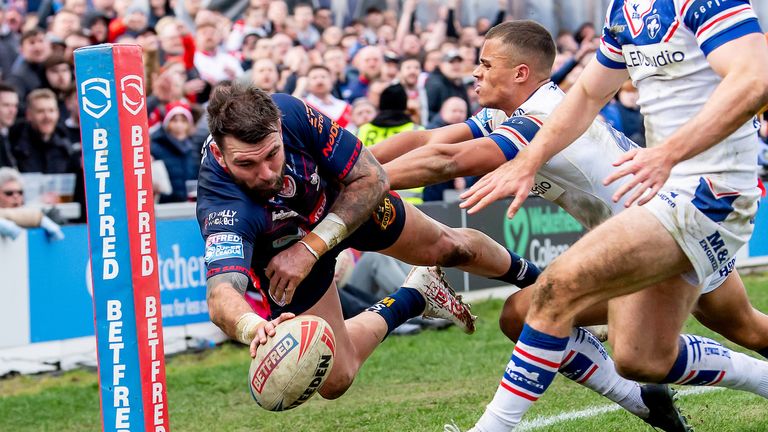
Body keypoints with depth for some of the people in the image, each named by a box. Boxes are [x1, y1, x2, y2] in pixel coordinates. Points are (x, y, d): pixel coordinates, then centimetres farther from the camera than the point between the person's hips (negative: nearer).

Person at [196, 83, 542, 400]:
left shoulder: (291, 113, -38)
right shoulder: (222, 207, -45)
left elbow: (371, 179, -27)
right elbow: (221, 296, -58)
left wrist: (310, 247, -36)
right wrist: (254, 327, -81)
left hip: (347, 199, 2)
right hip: (282, 249, -2)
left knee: (448, 246, 17)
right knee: (334, 380, -3)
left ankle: (529, 275, 52)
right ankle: (412, 300, 23)